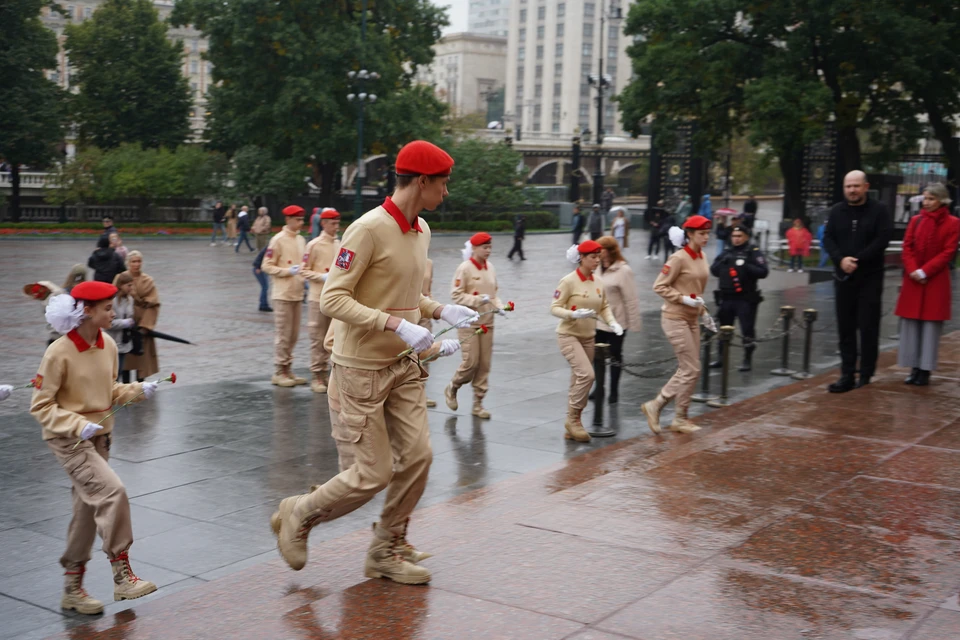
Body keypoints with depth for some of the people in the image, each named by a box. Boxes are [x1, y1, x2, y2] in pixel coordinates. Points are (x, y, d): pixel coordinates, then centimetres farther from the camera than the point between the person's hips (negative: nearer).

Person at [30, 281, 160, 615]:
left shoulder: (108, 345, 1)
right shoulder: (59, 353, -18)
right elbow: (40, 406, -13)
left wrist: (138, 390, -3)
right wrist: (78, 425, -26)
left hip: (100, 436, 7)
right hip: (68, 440, -7)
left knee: (89, 510, 12)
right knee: (113, 491, -23)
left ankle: (72, 588, 25)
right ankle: (122, 576, -13)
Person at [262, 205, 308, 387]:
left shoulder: (300, 240, 11)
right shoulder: (278, 240, -10)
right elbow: (266, 266, -10)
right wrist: (288, 271, -18)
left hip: (297, 294, 7)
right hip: (283, 294, -7)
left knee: (293, 335, 11)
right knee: (283, 334, -2)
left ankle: (288, 369, 20)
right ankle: (279, 372, 6)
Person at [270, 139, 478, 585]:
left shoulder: (422, 230, 8)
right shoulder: (369, 230, -20)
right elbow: (332, 300, -23)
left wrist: (441, 311, 2)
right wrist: (398, 324, -29)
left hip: (403, 365, 8)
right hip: (362, 367, -8)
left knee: (417, 456, 3)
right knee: (374, 474, -3)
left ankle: (388, 550, 20)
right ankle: (298, 515, 21)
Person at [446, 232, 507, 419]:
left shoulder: (490, 267, 8)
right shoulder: (465, 268, -11)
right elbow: (456, 295, -13)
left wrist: (498, 306, -1)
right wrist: (478, 299, -22)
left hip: (487, 322, 6)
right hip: (469, 322, -6)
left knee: (485, 364, 5)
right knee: (471, 362, -7)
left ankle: (478, 403, 15)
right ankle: (451, 389, 20)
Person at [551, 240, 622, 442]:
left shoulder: (598, 282, 3)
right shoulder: (568, 281, -15)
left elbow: (604, 306, 11)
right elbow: (555, 308, -14)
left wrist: (612, 322, -7)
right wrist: (574, 314, -30)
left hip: (588, 337, 7)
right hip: (569, 335, -7)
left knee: (578, 381, 11)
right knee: (586, 374, -22)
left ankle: (571, 428, 20)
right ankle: (573, 419, -6)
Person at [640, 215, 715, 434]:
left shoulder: (702, 257, 8)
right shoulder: (679, 258, -16)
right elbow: (659, 286, -16)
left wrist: (703, 313, 14)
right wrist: (685, 299, -21)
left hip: (691, 319, 9)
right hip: (675, 318, -9)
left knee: (687, 370, 10)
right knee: (691, 370, -5)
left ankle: (655, 406, 18)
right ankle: (681, 419, 9)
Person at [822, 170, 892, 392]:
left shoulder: (879, 210, -2)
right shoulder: (837, 211, 9)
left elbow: (882, 239, -11)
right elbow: (828, 238, 3)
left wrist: (857, 260, -17)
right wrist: (840, 259, -14)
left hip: (870, 278, -4)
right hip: (843, 277, 4)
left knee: (868, 328, -2)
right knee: (845, 328, 4)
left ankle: (866, 376, 5)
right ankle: (847, 375, 8)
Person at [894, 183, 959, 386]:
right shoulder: (916, 220, 7)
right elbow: (907, 247, 4)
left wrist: (924, 271, -15)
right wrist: (912, 270, -12)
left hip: (936, 281, -3)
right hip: (913, 281, 3)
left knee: (931, 326, 0)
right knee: (911, 325, 4)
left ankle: (925, 370, 5)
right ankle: (915, 368, 11)